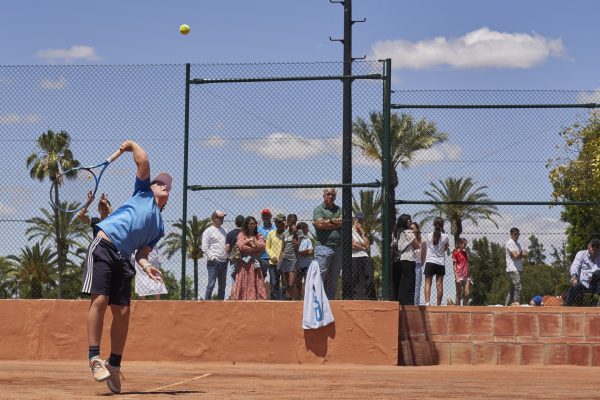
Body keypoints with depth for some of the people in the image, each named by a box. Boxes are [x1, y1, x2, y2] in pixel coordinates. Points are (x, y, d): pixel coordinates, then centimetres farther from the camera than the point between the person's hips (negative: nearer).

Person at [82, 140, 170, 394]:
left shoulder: (159, 227, 24)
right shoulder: (144, 193, 15)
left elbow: (142, 252, 13)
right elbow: (143, 161, 5)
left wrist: (146, 265, -7)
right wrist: (131, 146, 17)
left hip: (123, 259, 6)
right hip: (103, 247, -5)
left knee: (122, 311, -1)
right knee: (99, 299, -18)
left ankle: (114, 364, 8)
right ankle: (94, 357, -18)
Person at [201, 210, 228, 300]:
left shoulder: (223, 230, 17)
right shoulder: (209, 231, -5)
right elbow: (204, 248, -10)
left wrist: (228, 255, 7)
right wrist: (212, 257, -16)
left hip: (224, 261, 7)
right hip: (214, 262, -7)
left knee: (222, 284, 9)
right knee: (211, 284, -11)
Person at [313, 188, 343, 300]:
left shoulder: (339, 209, 17)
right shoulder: (319, 209, 3)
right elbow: (320, 224, -14)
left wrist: (329, 221, -8)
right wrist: (336, 223, -3)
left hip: (338, 247, 5)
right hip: (323, 247, -5)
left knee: (334, 278, 7)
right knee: (320, 276, -9)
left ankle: (330, 301, 11)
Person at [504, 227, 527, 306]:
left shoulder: (518, 244, 20)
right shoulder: (510, 243, -9)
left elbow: (524, 255, 12)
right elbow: (516, 256, -19)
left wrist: (521, 254, -9)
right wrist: (522, 254, -5)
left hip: (518, 269, 10)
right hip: (513, 269, -10)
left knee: (512, 288, 12)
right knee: (517, 287, -17)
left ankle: (507, 304, 16)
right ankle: (517, 303, -19)